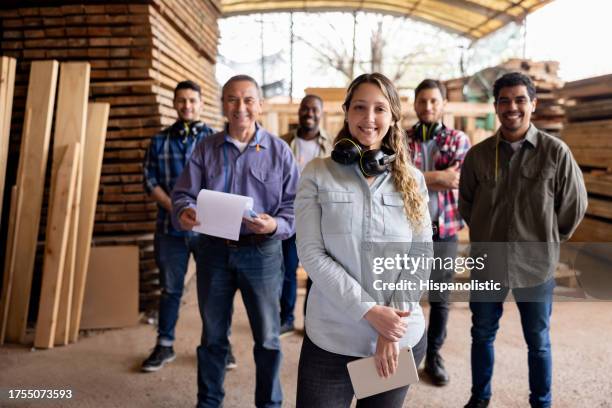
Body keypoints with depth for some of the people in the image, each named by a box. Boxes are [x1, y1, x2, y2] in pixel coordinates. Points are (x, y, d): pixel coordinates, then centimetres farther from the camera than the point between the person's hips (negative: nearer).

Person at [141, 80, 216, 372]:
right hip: (170, 227, 2)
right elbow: (150, 181, 4)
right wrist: (175, 207, -11)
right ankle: (165, 345, 25)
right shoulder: (159, 141, 8)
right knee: (170, 288, 12)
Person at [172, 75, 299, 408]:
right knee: (212, 334, 15)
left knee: (267, 337, 9)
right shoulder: (205, 149, 5)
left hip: (261, 252, -2)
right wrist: (184, 212, -21)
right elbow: (184, 193, 2)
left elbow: (296, 205, -3)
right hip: (214, 250, 2)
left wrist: (275, 225, -23)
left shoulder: (279, 151, -1)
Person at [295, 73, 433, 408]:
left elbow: (421, 255, 0)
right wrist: (368, 311, -16)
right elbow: (311, 253, -10)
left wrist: (392, 324, -10)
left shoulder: (412, 179, 4)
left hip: (401, 336, 3)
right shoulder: (317, 174, -3)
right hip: (331, 338, -2)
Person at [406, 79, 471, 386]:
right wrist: (438, 177, -17)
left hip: (444, 230, 1)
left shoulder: (459, 140, 4)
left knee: (440, 298, 11)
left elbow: (460, 182, -10)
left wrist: (419, 179, -15)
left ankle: (433, 355, 27)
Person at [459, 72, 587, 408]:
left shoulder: (555, 152, -10)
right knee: (482, 335, 17)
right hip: (487, 263, 2)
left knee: (538, 342, 15)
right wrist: (487, 235, 10)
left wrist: (546, 241, 6)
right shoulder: (478, 154, -5)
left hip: (536, 266, -2)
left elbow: (574, 205, 0)